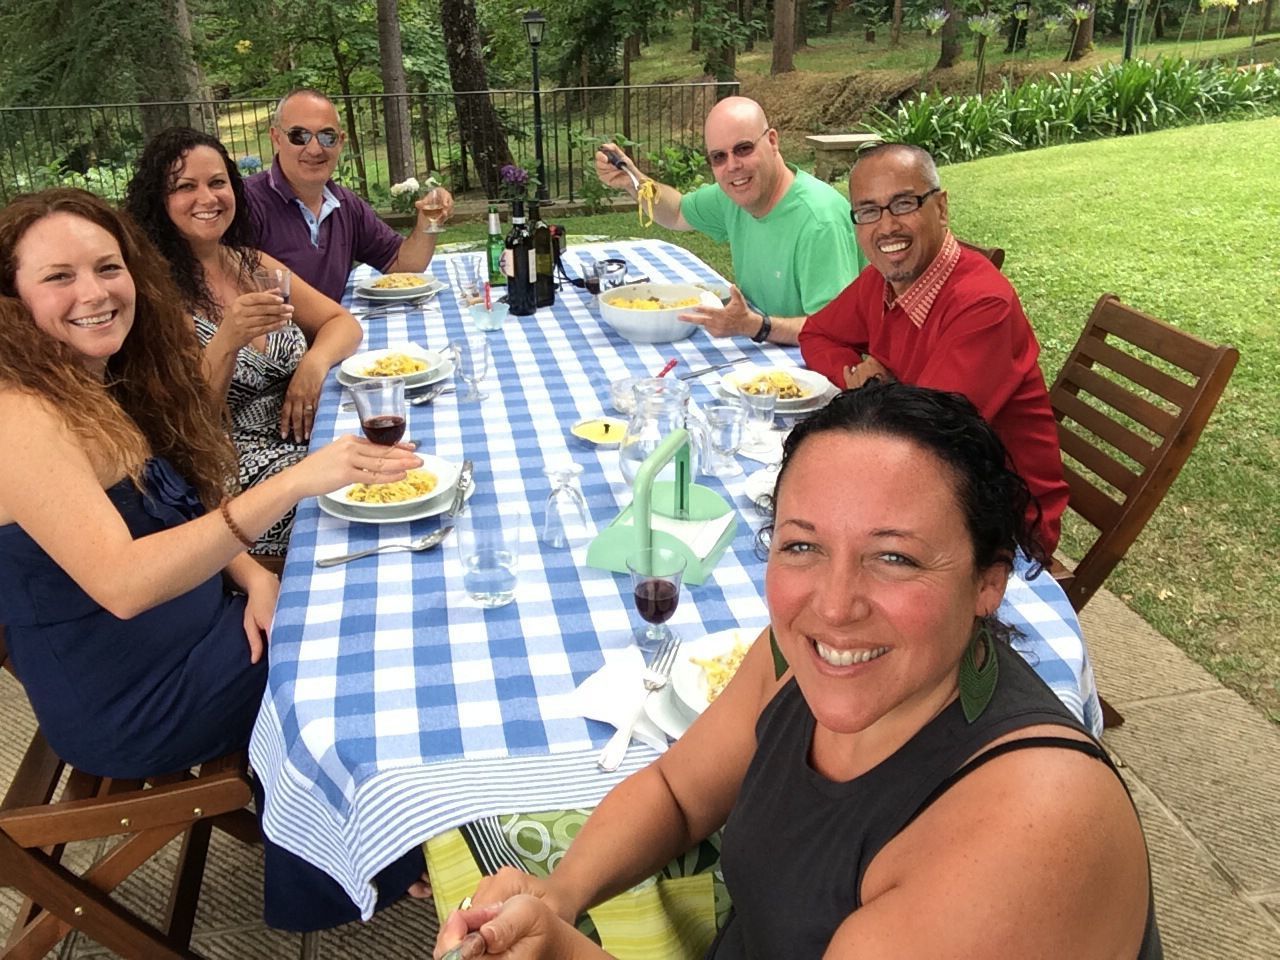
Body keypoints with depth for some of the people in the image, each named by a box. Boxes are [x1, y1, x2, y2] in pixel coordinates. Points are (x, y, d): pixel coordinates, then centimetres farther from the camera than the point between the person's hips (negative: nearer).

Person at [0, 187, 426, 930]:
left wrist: (253, 575, -10)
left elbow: (183, 506, 10)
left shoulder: (110, 383, 1)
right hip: (126, 705, -7)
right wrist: (293, 484, -44)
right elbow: (121, 583, -37)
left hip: (189, 633, 7)